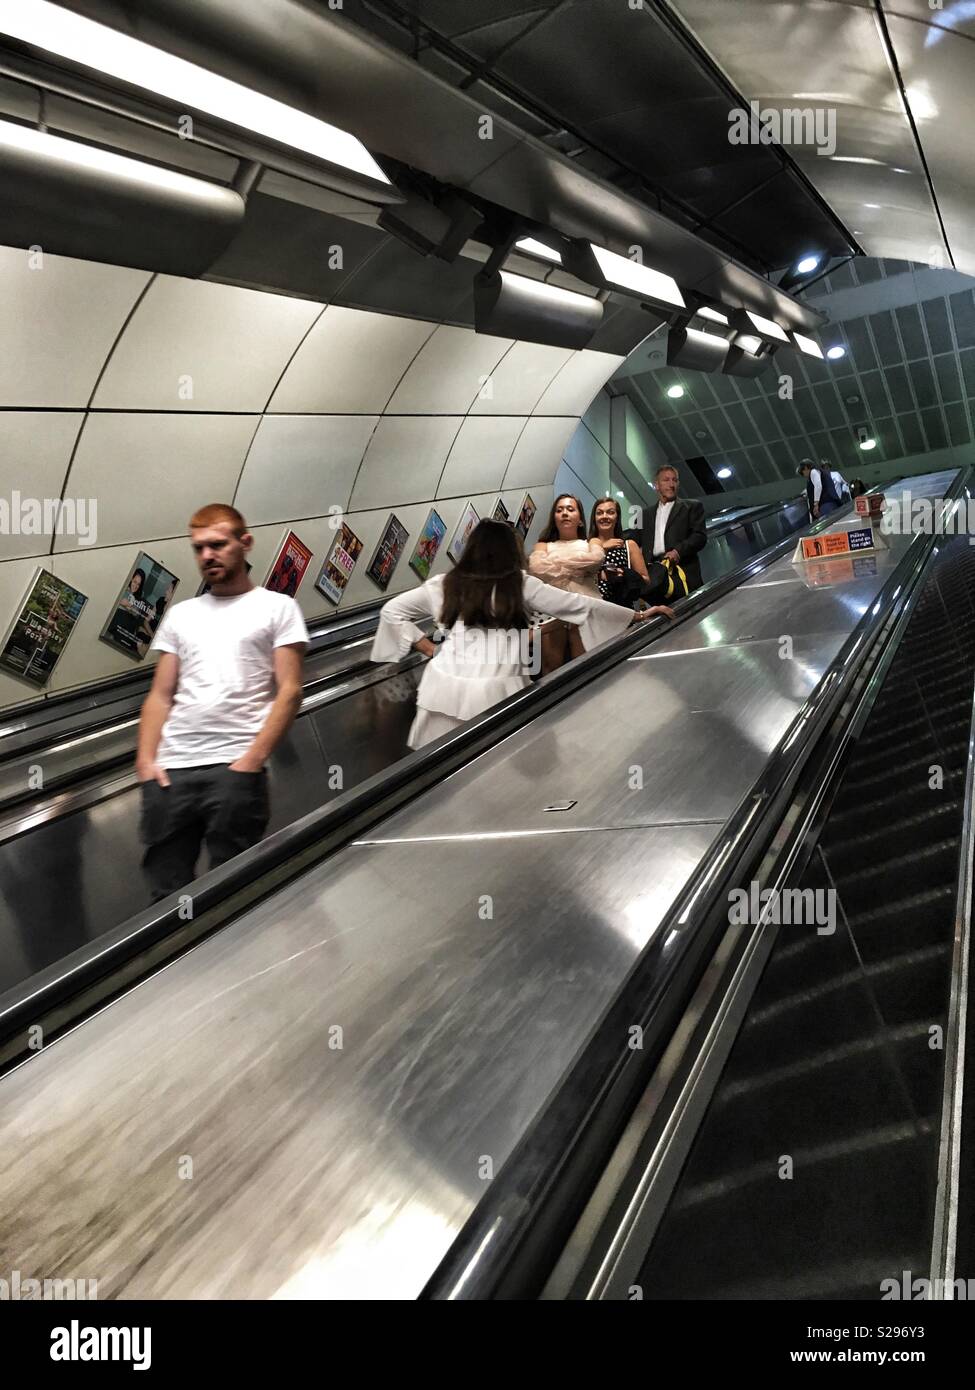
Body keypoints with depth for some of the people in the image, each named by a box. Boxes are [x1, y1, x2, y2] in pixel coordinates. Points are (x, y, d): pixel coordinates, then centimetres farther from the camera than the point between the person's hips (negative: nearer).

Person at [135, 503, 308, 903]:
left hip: (235, 768, -4)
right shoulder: (180, 615, 19)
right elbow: (160, 696, 16)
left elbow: (289, 691, -2)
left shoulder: (277, 607, 7)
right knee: (165, 893, 4)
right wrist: (146, 760, 1)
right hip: (171, 770, 4)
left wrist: (253, 759, -13)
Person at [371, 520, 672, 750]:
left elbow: (392, 611, 20)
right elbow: (577, 605, 11)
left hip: (446, 687, 3)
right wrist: (639, 616, 19)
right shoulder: (520, 584, 8)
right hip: (495, 692, -2)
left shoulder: (444, 585, 14)